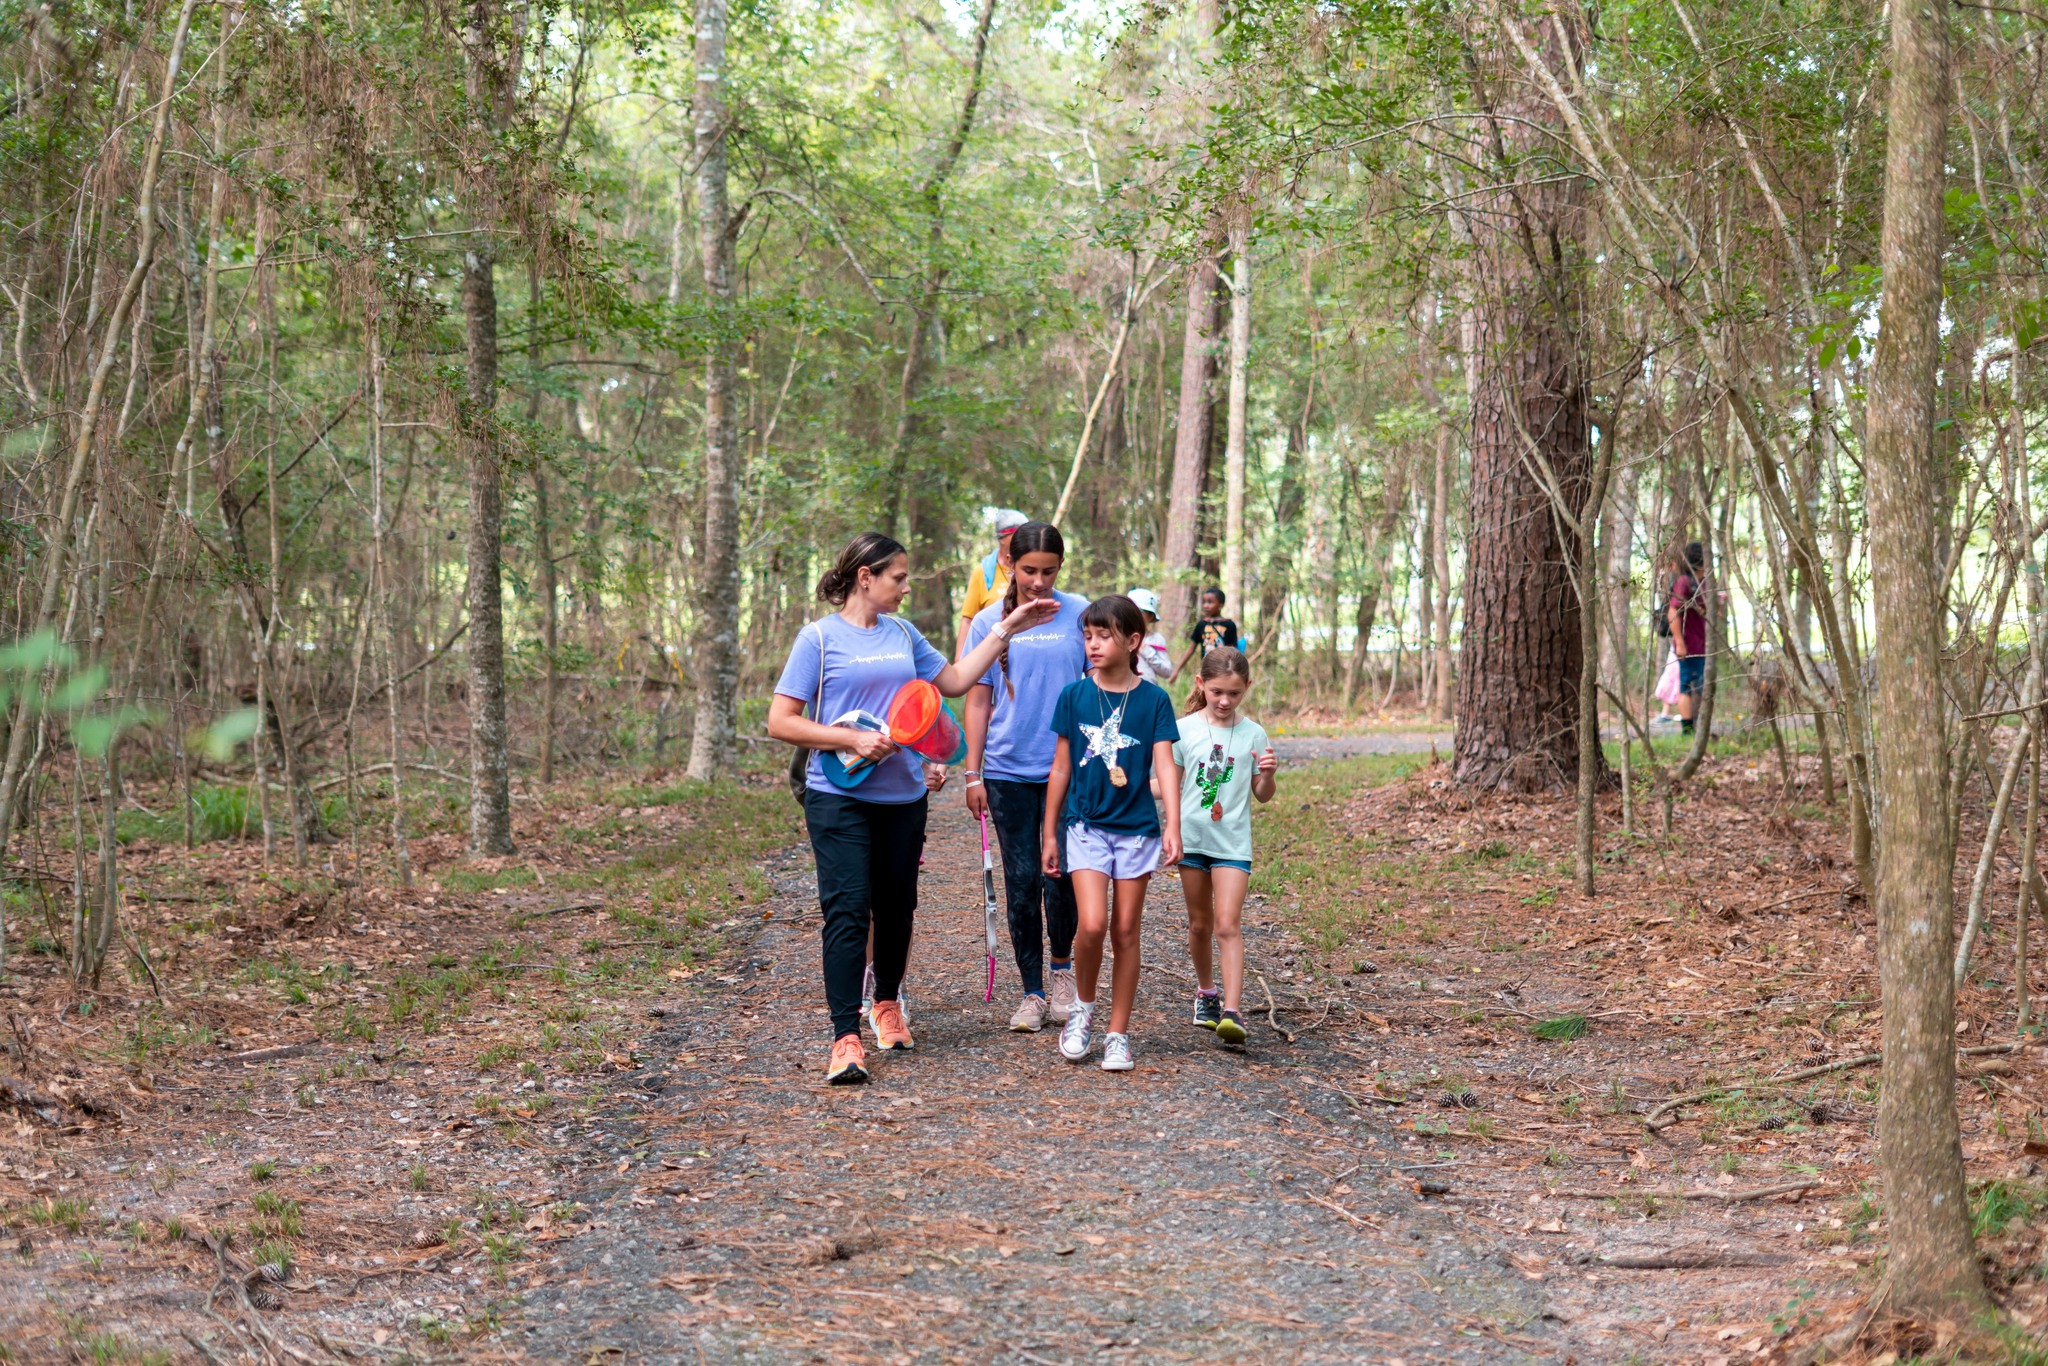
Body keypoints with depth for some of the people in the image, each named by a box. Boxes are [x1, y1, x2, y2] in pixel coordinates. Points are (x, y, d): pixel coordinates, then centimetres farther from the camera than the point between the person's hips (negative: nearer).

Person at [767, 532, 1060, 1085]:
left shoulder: (903, 634, 11)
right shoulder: (819, 637, -5)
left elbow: (955, 681, 21)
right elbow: (780, 722, -8)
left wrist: (1006, 629, 18)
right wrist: (853, 739, -16)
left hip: (902, 795, 6)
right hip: (839, 797, -5)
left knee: (896, 907, 13)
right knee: (848, 911, -12)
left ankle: (886, 1003, 36)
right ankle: (846, 1038, -11)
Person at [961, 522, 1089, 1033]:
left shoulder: (1079, 614, 0)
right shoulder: (989, 622, 2)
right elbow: (978, 700, 5)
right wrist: (973, 774, 3)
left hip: (1067, 766, -1)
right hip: (1007, 769, 1)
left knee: (1060, 875, -2)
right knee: (1021, 881, 3)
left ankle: (1062, 966, 25)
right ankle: (1032, 992, 14)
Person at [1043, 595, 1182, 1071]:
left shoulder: (1153, 700, -2)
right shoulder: (1074, 696, 1)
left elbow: (1165, 767, -8)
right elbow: (1060, 768, 6)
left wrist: (1173, 828, -19)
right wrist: (1049, 833, 8)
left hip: (1136, 827, 0)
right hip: (1087, 825, 0)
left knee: (1125, 931, 5)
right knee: (1092, 924, -15)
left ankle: (1118, 1035, 14)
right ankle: (1083, 1006, 11)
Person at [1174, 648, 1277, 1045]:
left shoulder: (1253, 734, -1)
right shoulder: (1184, 729, -1)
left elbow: (1262, 795, 4)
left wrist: (1268, 774, -16)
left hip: (1232, 842, -2)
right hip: (1192, 839, 2)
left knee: (1228, 924, -12)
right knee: (1200, 924, 13)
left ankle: (1232, 1012, -19)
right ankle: (1206, 992, 34)